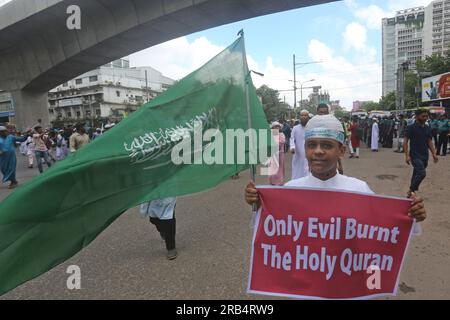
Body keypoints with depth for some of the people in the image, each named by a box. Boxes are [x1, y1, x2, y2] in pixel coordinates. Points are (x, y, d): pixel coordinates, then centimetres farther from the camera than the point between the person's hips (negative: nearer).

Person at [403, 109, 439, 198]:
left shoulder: (427, 129, 11)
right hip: (415, 155, -6)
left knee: (416, 174, 12)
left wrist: (434, 154, 8)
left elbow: (429, 142, 16)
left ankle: (412, 191, 22)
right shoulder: (411, 128, -9)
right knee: (422, 173, -19)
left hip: (425, 156, 6)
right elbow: (405, 142, -11)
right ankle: (411, 190, -5)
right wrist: (407, 155, -17)